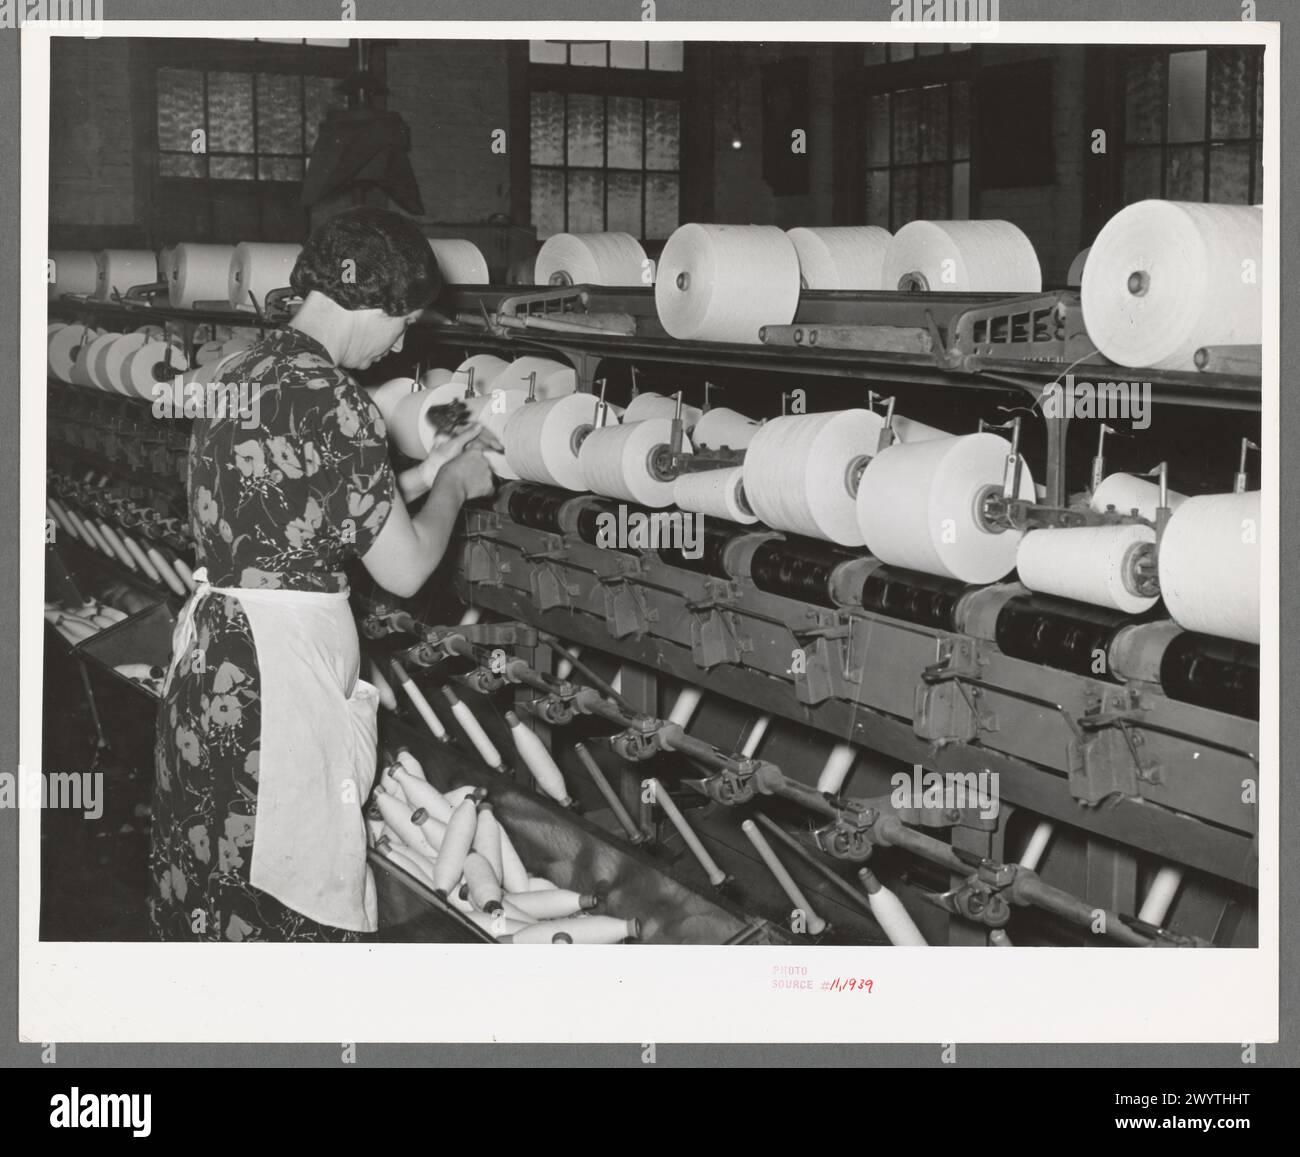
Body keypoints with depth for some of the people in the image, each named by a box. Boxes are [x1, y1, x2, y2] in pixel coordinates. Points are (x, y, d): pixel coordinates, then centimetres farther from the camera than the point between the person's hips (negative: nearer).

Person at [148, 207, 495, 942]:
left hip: (212, 653, 10)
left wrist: (425, 474, 18)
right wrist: (455, 485, 4)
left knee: (206, 883, 19)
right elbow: (404, 569, -14)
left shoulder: (244, 375, 10)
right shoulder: (331, 398, -18)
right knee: (285, 897, 2)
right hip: (284, 667, -9)